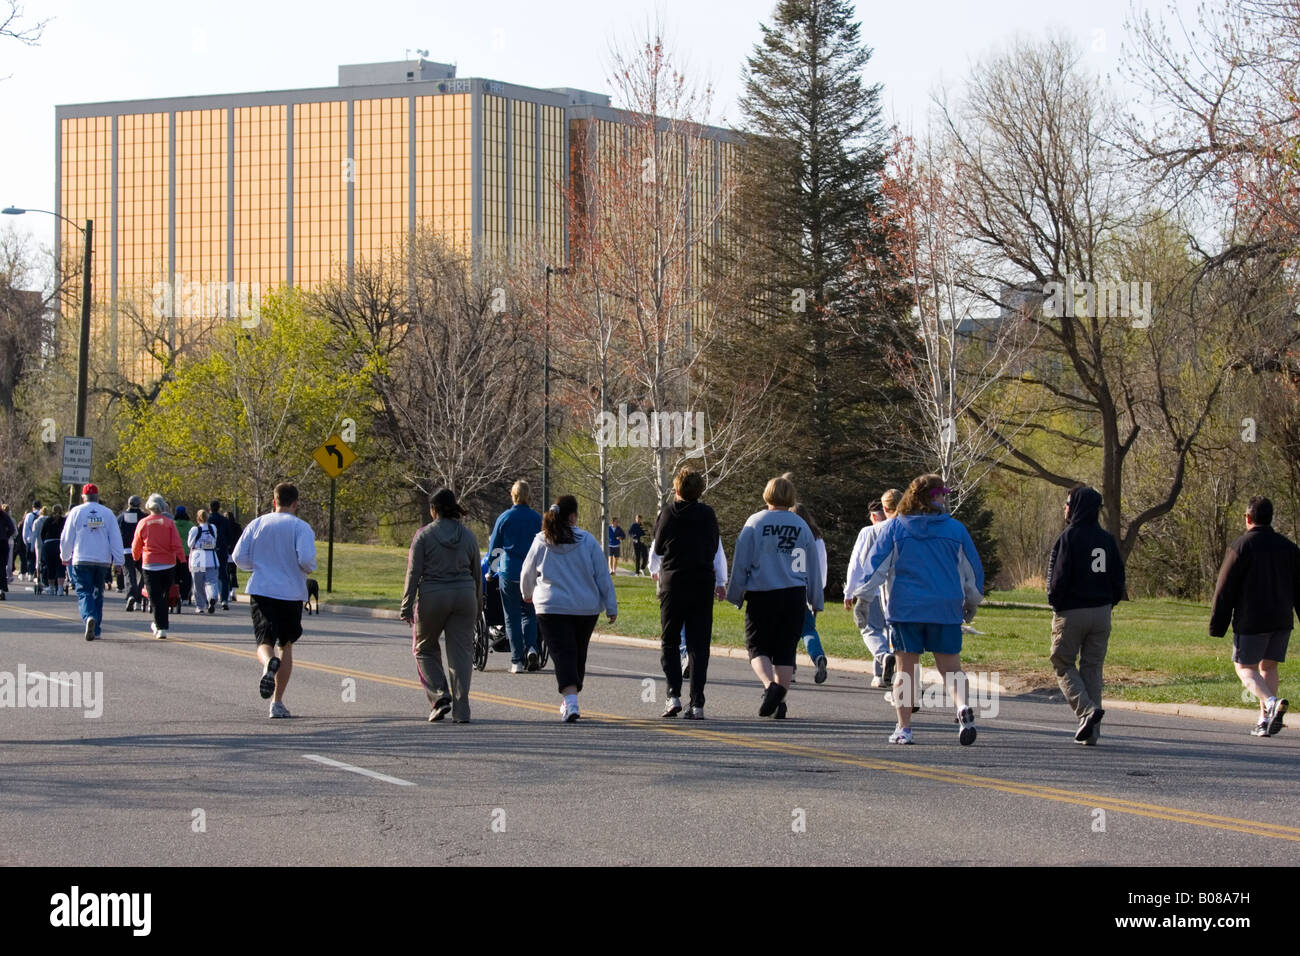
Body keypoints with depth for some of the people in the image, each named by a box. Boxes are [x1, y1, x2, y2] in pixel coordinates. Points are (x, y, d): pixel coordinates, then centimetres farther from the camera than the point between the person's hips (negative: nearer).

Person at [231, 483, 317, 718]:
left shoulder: (257, 524, 5)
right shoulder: (301, 527, -4)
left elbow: (239, 556, 3)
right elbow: (306, 559, -18)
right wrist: (308, 569, 5)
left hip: (261, 591, 1)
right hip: (291, 593, -1)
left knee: (264, 642, -3)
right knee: (286, 646, 13)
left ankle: (268, 663, -42)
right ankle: (277, 702, 10)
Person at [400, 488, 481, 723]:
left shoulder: (424, 535, -4)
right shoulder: (468, 536, 8)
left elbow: (414, 573, -6)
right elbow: (477, 574, 13)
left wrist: (407, 606, -3)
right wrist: (477, 607, 21)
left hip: (432, 598, -3)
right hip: (464, 596, 3)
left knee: (425, 648, 16)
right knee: (461, 654, 4)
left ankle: (439, 695, -2)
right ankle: (461, 711, -2)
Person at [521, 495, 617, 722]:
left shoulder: (541, 542, -1)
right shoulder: (588, 541, -2)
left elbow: (527, 574, 12)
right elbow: (603, 576, -1)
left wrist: (528, 594, 33)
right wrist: (611, 607, 6)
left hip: (552, 608, -1)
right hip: (586, 608, 1)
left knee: (563, 655, -7)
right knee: (578, 654, 17)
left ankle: (571, 702, -24)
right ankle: (571, 701, 29)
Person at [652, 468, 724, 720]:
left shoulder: (668, 512, -4)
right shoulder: (708, 514, 0)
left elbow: (658, 547, 4)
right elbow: (714, 548, 7)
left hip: (673, 585, -1)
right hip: (703, 584, 1)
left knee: (669, 642, 11)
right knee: (699, 646, 4)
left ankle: (674, 695, -5)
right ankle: (697, 704, -3)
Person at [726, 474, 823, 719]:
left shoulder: (755, 522, -4)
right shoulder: (801, 526, 5)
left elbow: (741, 561, -3)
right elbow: (813, 566, 11)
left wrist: (736, 595, 5)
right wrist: (815, 601, 19)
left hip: (762, 595, -3)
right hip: (794, 595, 3)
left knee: (757, 646, 5)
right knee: (785, 650, 9)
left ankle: (770, 684, -21)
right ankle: (779, 702, 6)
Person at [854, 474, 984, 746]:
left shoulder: (895, 527, -1)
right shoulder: (956, 529, 2)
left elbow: (876, 564, -1)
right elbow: (973, 569, 11)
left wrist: (864, 597, 10)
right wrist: (972, 601, 26)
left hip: (905, 608, 0)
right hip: (946, 609, 0)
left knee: (906, 669, 8)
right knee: (950, 667, 8)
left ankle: (904, 728, 6)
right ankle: (962, 707, -19)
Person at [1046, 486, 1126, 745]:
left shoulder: (1069, 537, -11)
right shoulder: (1107, 539, 7)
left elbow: (1060, 577, -15)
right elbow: (1119, 577, 8)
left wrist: (1055, 602, -1)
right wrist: (1108, 603, 15)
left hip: (1071, 613, -5)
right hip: (1102, 612, 5)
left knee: (1063, 665, 7)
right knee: (1092, 668, 10)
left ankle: (1086, 709, -16)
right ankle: (1091, 733, 7)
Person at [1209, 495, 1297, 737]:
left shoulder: (1241, 546, -8)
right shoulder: (1288, 547, 8)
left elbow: (1224, 590, -9)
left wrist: (1217, 626, -4)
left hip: (1250, 622, -5)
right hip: (1282, 620, 5)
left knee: (1245, 667, 3)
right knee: (1269, 666, 16)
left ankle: (1271, 702, -23)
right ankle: (1265, 721, 11)